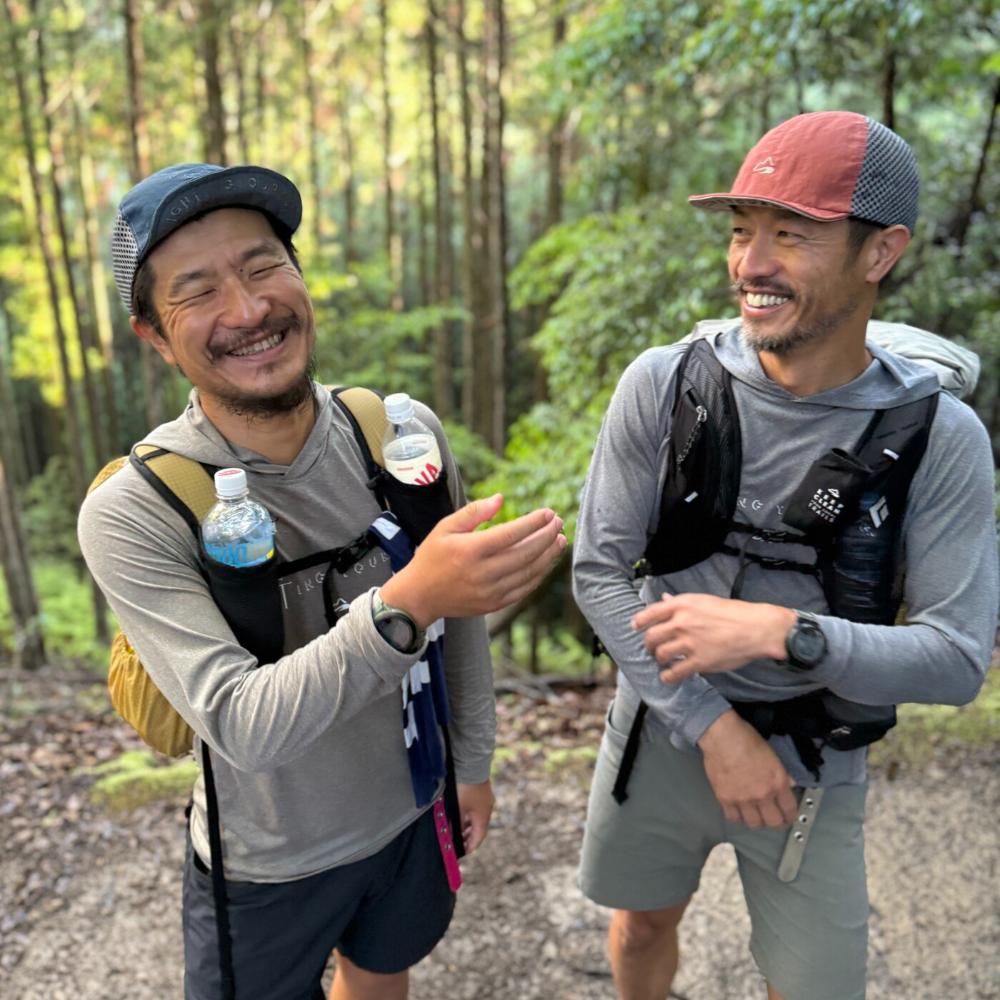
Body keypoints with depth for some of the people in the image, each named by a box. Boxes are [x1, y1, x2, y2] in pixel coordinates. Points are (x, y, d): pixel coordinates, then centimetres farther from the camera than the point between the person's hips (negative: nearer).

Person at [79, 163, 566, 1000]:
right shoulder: (132, 515, -26)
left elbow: (461, 610, -1)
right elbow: (243, 726, -33)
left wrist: (473, 759, 8)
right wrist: (405, 606, -48)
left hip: (414, 815, 4)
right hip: (268, 867, -3)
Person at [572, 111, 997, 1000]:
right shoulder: (664, 385, -15)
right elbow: (598, 571, -11)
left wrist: (779, 631, -29)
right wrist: (715, 726, -17)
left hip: (813, 763, 0)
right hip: (662, 730, 1)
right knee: (643, 928, 23)